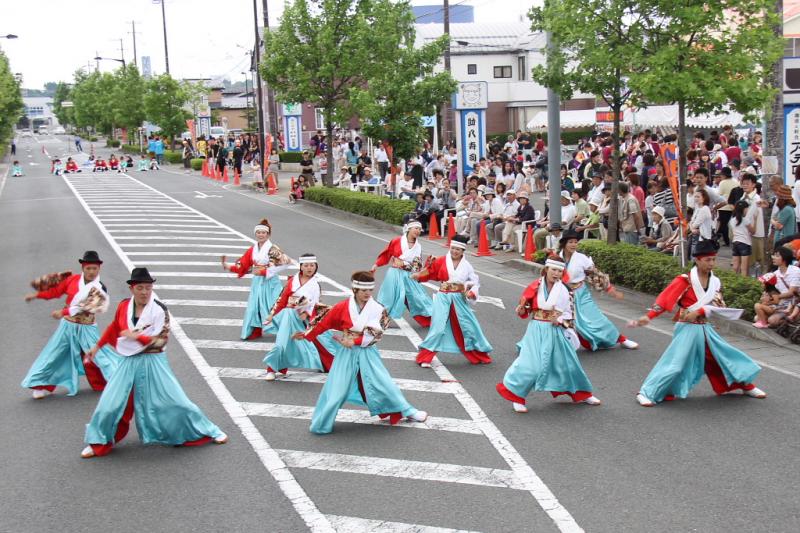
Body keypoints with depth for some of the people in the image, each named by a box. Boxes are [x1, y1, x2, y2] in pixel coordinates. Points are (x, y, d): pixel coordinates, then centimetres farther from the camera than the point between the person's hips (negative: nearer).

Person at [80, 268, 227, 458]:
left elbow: (161, 340, -17)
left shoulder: (159, 310, -12)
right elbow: (114, 328, 17)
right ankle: (99, 443, 21)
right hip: (129, 363, 3)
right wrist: (97, 346, 22)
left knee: (175, 400, 1)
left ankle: (207, 432, 16)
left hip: (153, 362, -3)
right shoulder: (124, 306, -1)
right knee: (110, 404, 2)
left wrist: (136, 336, -23)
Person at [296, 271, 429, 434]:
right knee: (336, 388, 0)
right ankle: (320, 424, 12)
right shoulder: (342, 307, -9)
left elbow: (374, 335, -14)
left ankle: (406, 411, 19)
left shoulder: (378, 310, -8)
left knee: (384, 382, 4)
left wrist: (353, 341, -21)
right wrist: (307, 335, 4)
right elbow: (324, 323, 0)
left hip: (368, 353, 1)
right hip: (346, 353, -1)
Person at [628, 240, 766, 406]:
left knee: (726, 355, 11)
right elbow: (665, 299, -17)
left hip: (705, 329, 6)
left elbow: (717, 305, -6)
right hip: (687, 329, -5)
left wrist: (698, 312, -23)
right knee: (675, 362, -14)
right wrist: (648, 317, -27)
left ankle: (747, 385, 31)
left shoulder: (715, 282, 4)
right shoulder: (685, 281, -13)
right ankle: (647, 393, -8)